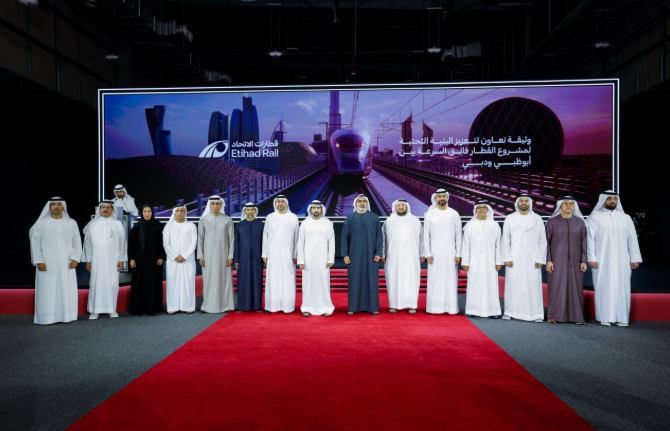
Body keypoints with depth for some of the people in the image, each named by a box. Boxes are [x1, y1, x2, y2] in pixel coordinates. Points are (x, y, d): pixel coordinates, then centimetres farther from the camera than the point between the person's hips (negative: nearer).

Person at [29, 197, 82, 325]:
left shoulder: (71, 223, 6)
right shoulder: (40, 223, 1)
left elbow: (77, 242, 6)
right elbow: (35, 243, 0)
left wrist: (75, 258, -5)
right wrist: (38, 261, -8)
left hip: (66, 263, 2)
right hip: (47, 263, -1)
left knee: (66, 290, 2)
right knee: (47, 291, -1)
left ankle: (66, 316, 10)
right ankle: (46, 317, 6)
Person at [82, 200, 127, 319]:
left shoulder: (118, 224, 3)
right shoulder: (92, 224, 5)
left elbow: (122, 243, 3)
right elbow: (87, 243, 6)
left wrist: (121, 260, -1)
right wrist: (88, 260, 2)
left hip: (112, 260, 0)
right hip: (96, 260, 0)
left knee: (112, 284, 2)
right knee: (96, 284, 1)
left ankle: (112, 309, 11)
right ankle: (95, 310, 8)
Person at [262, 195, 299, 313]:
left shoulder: (293, 218, 2)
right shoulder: (269, 218, 6)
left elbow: (297, 237, 2)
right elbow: (265, 236, 8)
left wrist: (296, 255, -2)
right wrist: (264, 254, 3)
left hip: (288, 254, -1)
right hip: (273, 254, 1)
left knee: (288, 280, -1)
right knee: (272, 280, 1)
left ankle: (287, 306, 6)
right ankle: (272, 306, 7)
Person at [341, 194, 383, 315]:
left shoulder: (374, 217, 5)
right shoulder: (349, 218, 5)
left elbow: (379, 236, 2)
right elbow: (344, 237, 3)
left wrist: (378, 253, -6)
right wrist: (345, 254, -4)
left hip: (370, 254, 0)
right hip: (355, 254, 0)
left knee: (372, 280, 2)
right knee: (354, 280, 2)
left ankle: (373, 307, 11)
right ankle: (353, 307, 10)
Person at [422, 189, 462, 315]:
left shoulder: (454, 214, 5)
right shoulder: (429, 215, 3)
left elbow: (458, 235, 5)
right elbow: (426, 235, 2)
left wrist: (458, 253, -1)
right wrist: (427, 253, -5)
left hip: (450, 253, 1)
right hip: (435, 253, -1)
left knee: (450, 279, 2)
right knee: (435, 280, 0)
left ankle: (451, 307, 9)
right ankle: (434, 307, 6)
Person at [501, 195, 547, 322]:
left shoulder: (537, 219, 8)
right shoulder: (510, 219, 5)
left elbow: (542, 241, 7)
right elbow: (505, 240, 3)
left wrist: (541, 259, 0)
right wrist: (506, 258, -4)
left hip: (532, 259, 1)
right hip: (514, 259, 0)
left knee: (533, 286, -1)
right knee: (513, 285, 0)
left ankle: (536, 314, 6)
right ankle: (509, 312, 9)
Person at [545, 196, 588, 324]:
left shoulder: (580, 222, 5)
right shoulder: (552, 221, 0)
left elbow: (584, 242, 5)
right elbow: (546, 242, 0)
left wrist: (584, 261, -1)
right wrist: (548, 260, -6)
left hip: (575, 261, 2)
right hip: (557, 261, -1)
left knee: (575, 287, 2)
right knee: (556, 286, -1)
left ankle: (576, 316, 11)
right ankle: (554, 315, 6)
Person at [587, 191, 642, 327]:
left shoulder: (626, 218, 12)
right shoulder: (595, 217, 3)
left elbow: (632, 239, 9)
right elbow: (590, 239, -1)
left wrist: (635, 258, 2)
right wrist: (591, 258, -8)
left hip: (621, 260, 3)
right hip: (602, 260, -2)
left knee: (622, 288, 1)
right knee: (604, 287, -1)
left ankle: (621, 318, 8)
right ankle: (605, 317, 4)